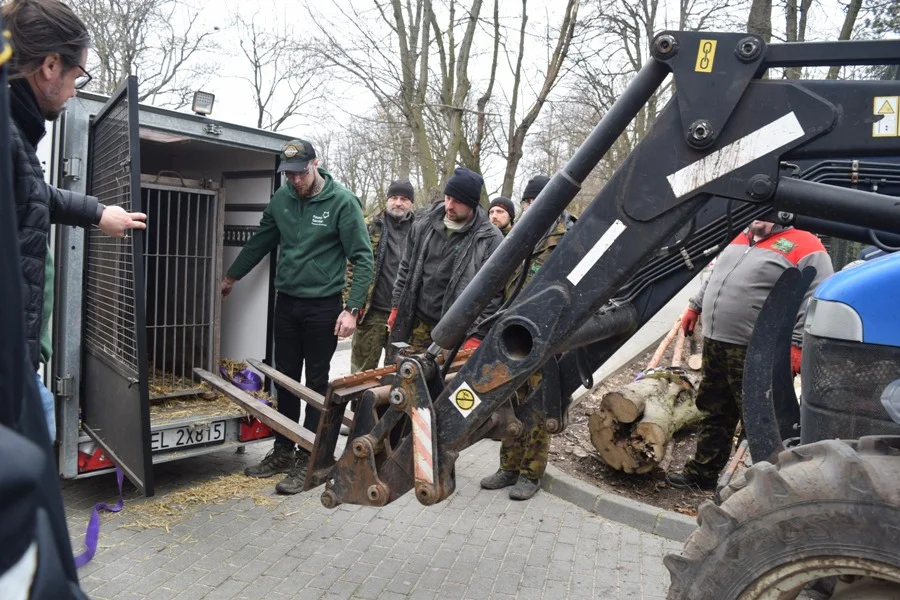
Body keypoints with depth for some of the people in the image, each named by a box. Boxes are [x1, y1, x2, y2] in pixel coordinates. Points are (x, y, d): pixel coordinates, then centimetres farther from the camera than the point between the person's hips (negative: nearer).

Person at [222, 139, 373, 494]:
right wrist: (232, 276, 24)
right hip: (286, 302, 5)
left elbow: (362, 258, -12)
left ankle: (306, 459, 14)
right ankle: (282, 450, 27)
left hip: (322, 306, -5)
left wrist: (352, 309, -18)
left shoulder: (342, 201, -11)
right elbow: (261, 241, 17)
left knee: (316, 383, 4)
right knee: (285, 379, 13)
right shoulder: (282, 198, 4)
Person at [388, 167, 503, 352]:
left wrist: (477, 336, -16)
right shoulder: (424, 225, 4)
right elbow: (406, 268, 14)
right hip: (417, 323, 5)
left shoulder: (490, 239, -11)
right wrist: (396, 307, 11)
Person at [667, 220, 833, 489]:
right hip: (715, 345, 8)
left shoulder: (805, 247, -8)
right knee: (715, 414, 16)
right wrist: (695, 306, 25)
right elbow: (714, 277, 29)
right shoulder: (744, 238, 17)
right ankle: (702, 472, 27)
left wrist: (797, 344, -23)